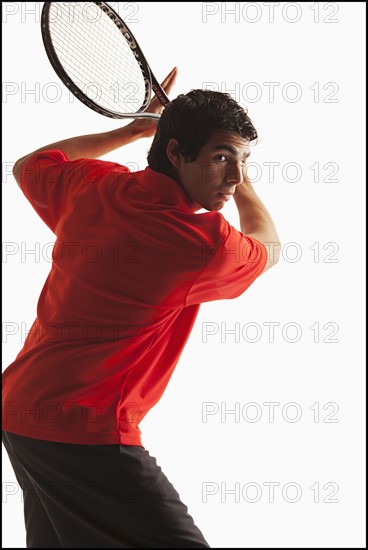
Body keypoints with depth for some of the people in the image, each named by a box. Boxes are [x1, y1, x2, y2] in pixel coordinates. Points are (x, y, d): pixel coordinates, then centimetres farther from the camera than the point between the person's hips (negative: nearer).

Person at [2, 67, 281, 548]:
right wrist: (244, 187, 23)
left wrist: (136, 128, 27)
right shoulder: (206, 242, -14)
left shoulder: (92, 186, 2)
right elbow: (269, 248, 10)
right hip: (85, 430, -9)